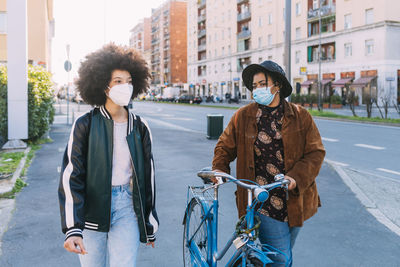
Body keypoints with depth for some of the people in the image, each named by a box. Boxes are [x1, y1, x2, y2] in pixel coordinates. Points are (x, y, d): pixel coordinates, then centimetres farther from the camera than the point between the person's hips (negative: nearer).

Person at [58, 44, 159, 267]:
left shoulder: (140, 127, 3)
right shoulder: (85, 125, -5)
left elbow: (148, 175, 9)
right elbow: (71, 176, -9)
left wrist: (150, 225, 13)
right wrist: (72, 228, -18)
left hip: (127, 209, 1)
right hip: (92, 209, -1)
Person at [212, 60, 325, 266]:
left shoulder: (300, 116, 1)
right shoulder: (243, 116, 0)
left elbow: (315, 152, -2)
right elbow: (225, 146, 11)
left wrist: (296, 178, -17)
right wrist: (219, 169, -8)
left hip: (294, 201, 3)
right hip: (263, 203, -2)